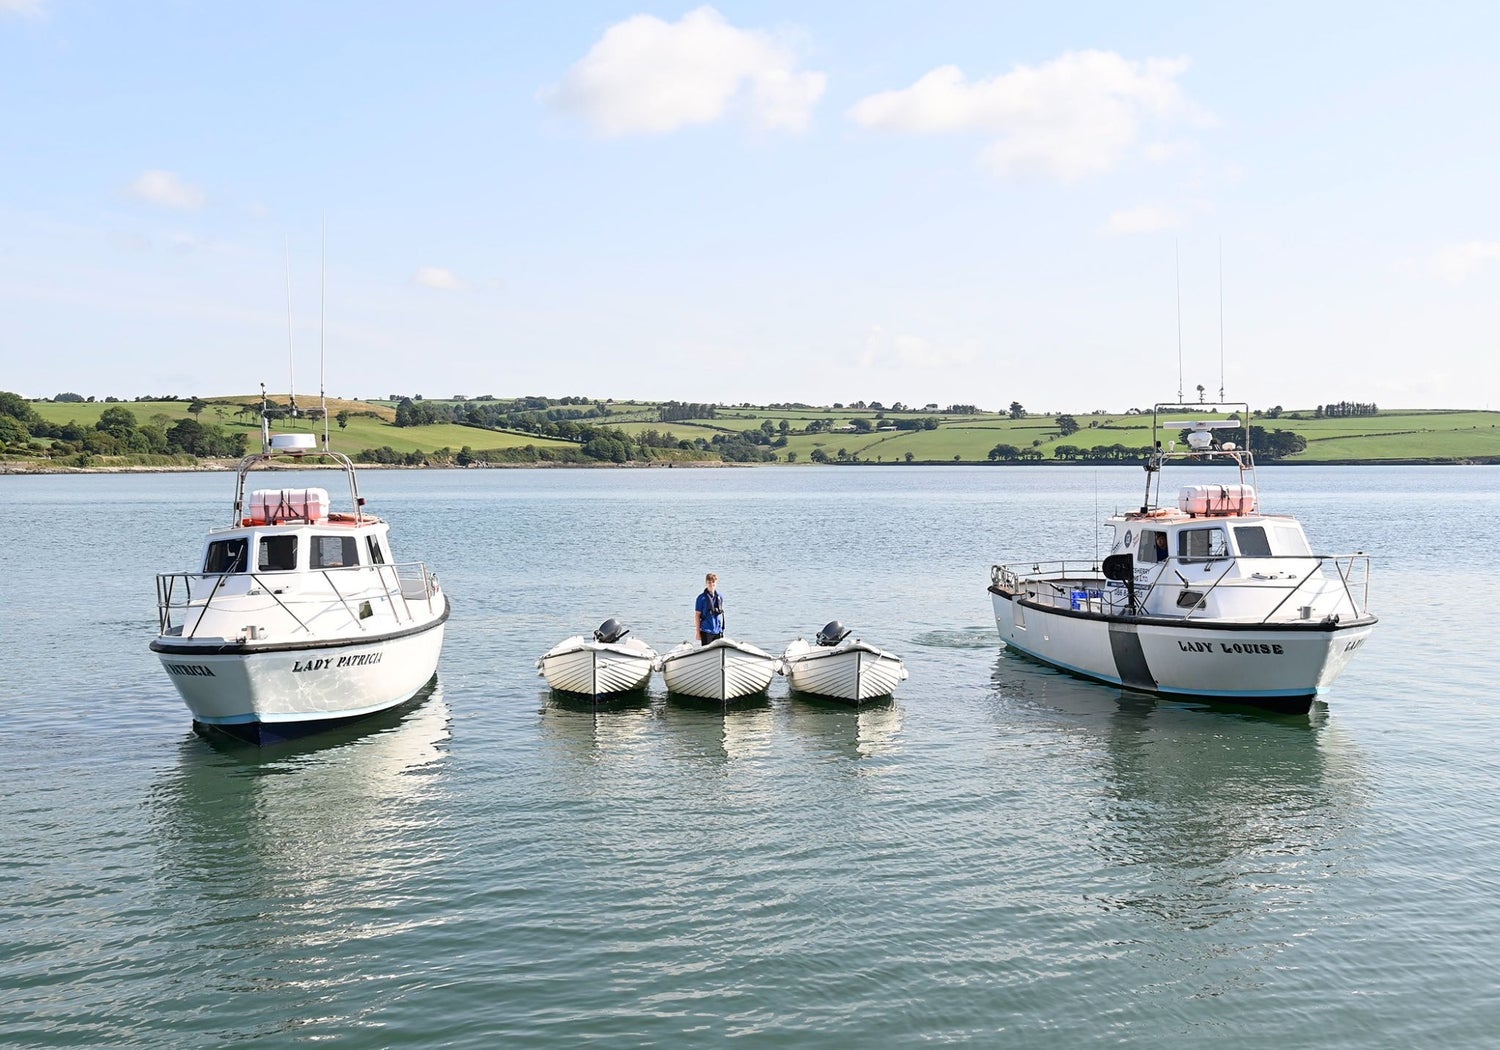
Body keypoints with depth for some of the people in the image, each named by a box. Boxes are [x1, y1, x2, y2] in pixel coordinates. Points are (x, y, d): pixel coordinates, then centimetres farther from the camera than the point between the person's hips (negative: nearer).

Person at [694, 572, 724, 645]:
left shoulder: (720, 597, 8)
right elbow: (697, 615, -5)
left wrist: (722, 629, 14)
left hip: (718, 631, 4)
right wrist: (698, 632, -8)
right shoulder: (702, 598, -6)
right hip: (706, 631, -4)